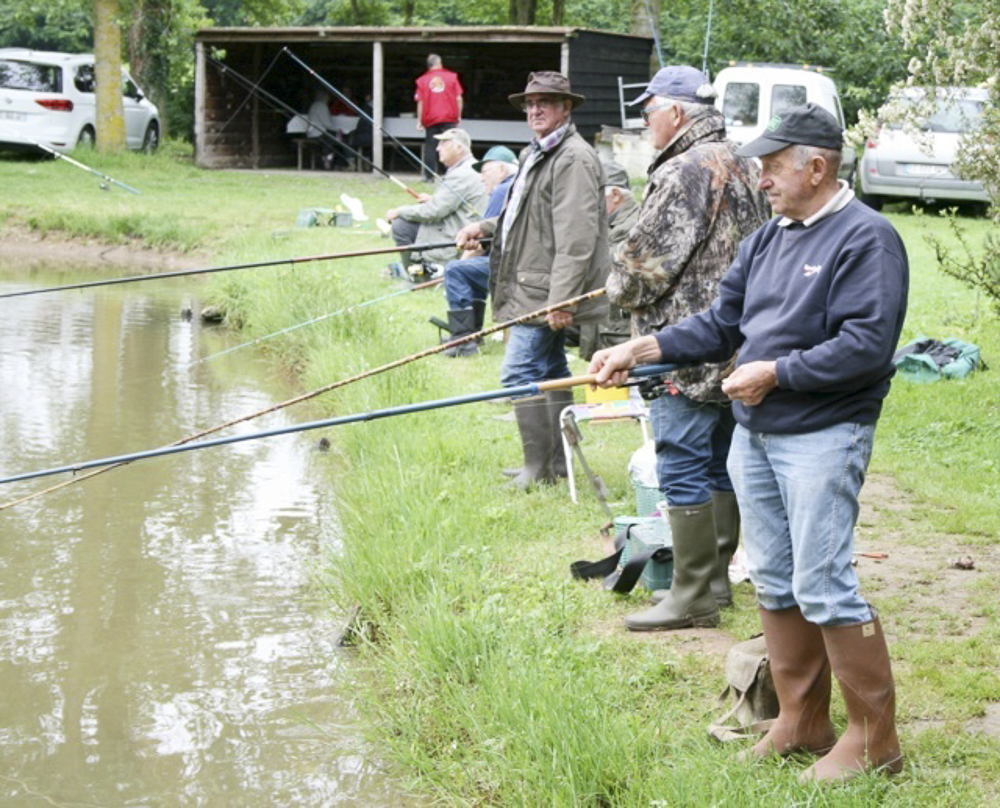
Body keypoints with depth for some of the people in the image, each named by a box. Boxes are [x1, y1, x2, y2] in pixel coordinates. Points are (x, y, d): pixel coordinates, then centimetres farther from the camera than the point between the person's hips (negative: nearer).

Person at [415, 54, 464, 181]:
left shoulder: (422, 80, 2)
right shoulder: (451, 77, 3)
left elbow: (420, 102, 0)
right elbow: (459, 99, 1)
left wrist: (419, 120, 4)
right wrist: (459, 116, 10)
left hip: (430, 119, 0)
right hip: (449, 118, 0)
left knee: (430, 147, 4)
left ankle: (429, 176, 0)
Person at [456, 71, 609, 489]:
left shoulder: (574, 159, -16)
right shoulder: (537, 154, 18)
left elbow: (576, 237, -22)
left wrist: (561, 299, -26)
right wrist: (486, 228, 18)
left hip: (546, 291, -11)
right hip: (534, 288, 11)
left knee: (521, 371, -12)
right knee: (550, 371, 15)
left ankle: (539, 469, -7)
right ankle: (558, 464, 23)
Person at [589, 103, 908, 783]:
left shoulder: (867, 239, -12)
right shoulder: (769, 239, 14)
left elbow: (867, 346, -20)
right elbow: (720, 326, 17)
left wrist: (775, 373, -18)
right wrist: (640, 350, 6)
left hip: (822, 438, -8)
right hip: (754, 433, 8)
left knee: (824, 586, -9)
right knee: (774, 583, 12)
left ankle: (874, 735, 2)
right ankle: (802, 722, 23)